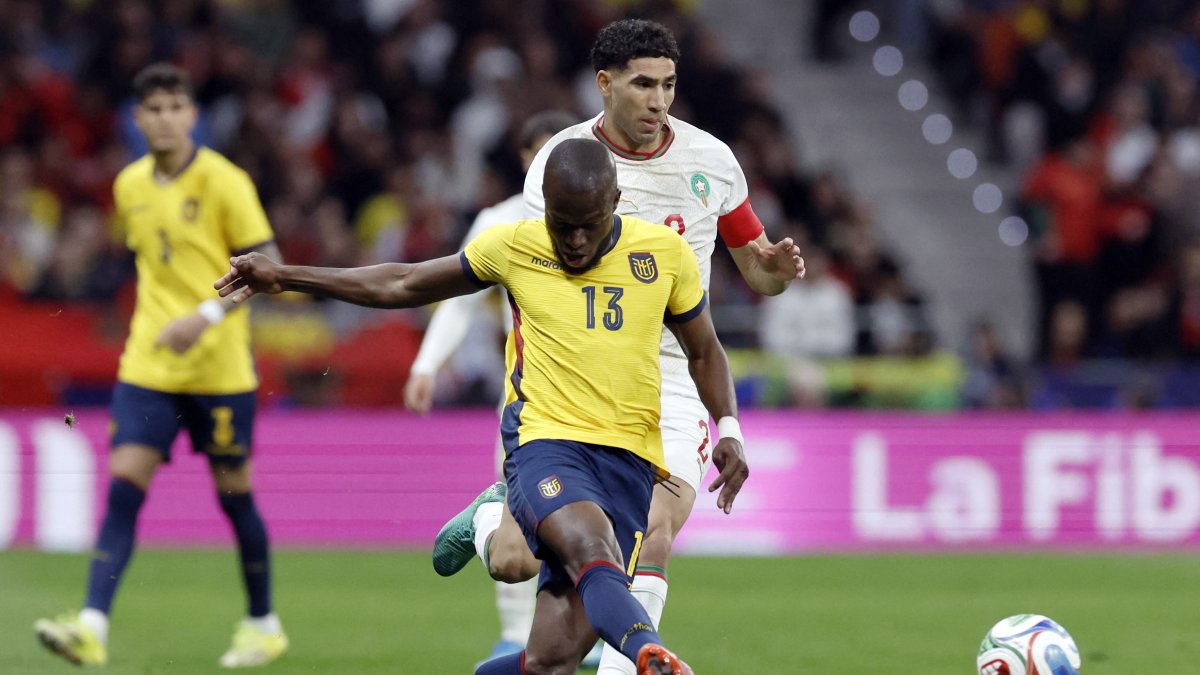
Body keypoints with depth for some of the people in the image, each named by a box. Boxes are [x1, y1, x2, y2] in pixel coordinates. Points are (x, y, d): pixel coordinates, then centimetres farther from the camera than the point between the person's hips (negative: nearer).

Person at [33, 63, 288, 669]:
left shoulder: (223, 182, -8)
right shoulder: (130, 185, 9)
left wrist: (207, 315, -22)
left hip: (219, 365, -4)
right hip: (148, 363, 4)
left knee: (233, 492, 5)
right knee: (124, 484, -10)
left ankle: (264, 625, 23)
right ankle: (92, 629, -18)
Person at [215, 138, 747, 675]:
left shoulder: (665, 253, 8)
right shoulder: (513, 248, 6)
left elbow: (703, 352, 23)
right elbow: (402, 285, 19)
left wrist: (729, 429, 6)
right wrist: (283, 278, 18)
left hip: (628, 459, 2)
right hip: (545, 443, -2)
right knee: (595, 554, -39)